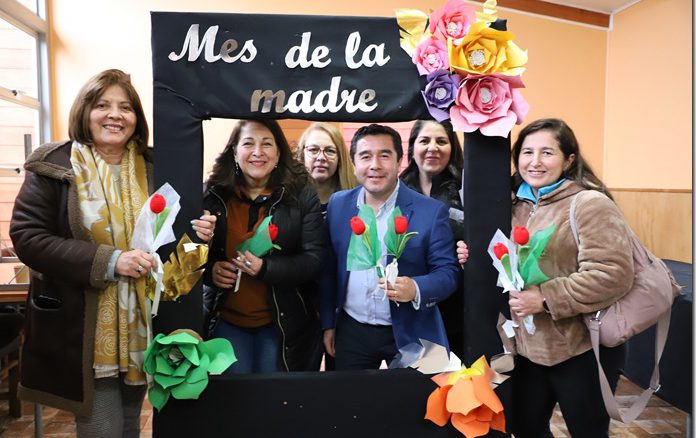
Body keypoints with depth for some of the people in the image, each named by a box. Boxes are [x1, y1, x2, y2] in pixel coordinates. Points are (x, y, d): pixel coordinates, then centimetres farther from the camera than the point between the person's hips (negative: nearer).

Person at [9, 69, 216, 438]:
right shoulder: (53, 167, -6)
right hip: (82, 329, -3)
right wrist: (107, 261, -23)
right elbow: (27, 237, -13)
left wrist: (195, 234, -11)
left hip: (141, 323, 4)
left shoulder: (153, 167, 4)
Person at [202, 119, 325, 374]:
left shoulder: (302, 195, -7)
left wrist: (266, 268, -24)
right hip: (225, 319, 1)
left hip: (283, 322, -1)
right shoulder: (213, 195, -2)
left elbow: (315, 259, -10)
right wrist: (210, 269, -15)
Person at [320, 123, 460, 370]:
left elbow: (448, 272, -10)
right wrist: (328, 324, 9)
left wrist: (416, 288, -30)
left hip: (409, 334, -3)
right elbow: (329, 270, 6)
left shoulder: (431, 211, -12)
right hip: (351, 331, 3)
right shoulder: (338, 204, -1)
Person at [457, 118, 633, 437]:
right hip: (528, 346, 7)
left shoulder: (589, 204, -14)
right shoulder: (518, 206, 7)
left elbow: (612, 274, -24)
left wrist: (546, 299, -25)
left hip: (581, 350, -6)